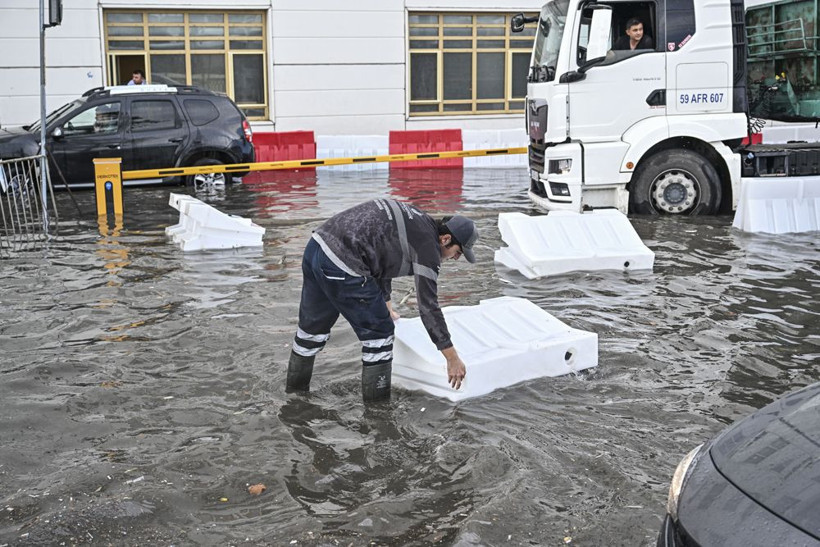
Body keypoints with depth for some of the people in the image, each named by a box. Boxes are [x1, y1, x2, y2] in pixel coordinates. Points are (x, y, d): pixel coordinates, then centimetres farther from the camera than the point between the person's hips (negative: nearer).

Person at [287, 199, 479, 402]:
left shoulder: (410, 218, 20)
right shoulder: (427, 245, -7)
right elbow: (428, 306, -8)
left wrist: (386, 307, 40)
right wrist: (452, 358, -2)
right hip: (340, 267, -10)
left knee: (313, 325, 25)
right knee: (379, 333, 6)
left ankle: (295, 390, 43)